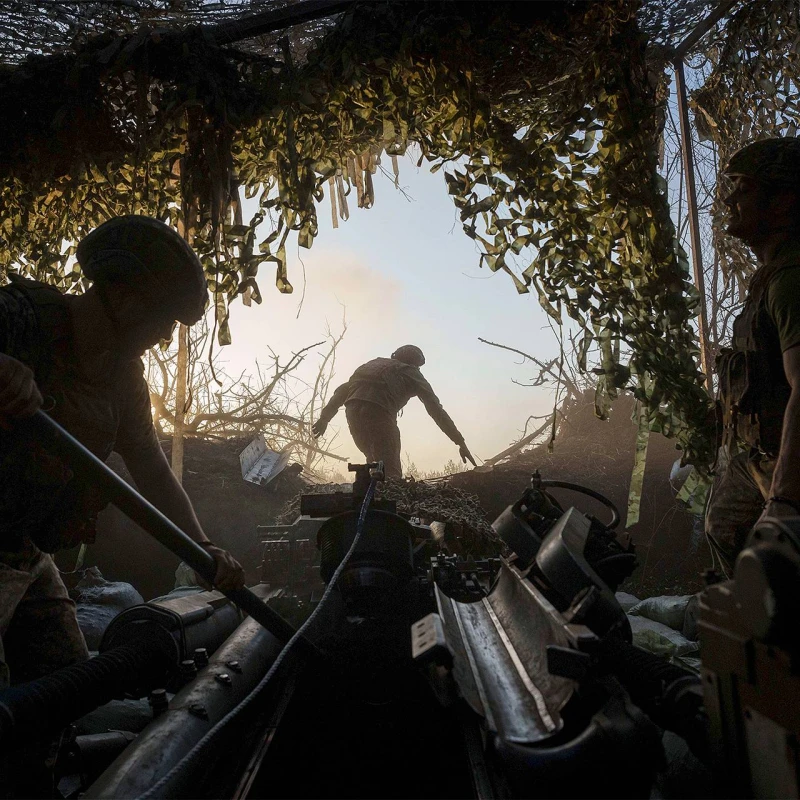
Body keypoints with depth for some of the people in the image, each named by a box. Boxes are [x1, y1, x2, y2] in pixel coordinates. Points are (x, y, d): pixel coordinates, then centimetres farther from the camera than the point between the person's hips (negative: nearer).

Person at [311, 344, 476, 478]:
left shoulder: (373, 363, 35)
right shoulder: (410, 372, 22)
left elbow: (343, 390, 25)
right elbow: (436, 409, 16)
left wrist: (325, 417, 24)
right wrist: (461, 443, 15)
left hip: (353, 410, 6)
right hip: (378, 412, -5)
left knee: (376, 465, 23)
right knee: (391, 474, -6)